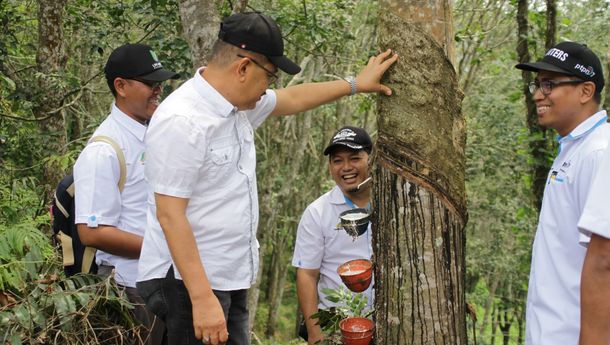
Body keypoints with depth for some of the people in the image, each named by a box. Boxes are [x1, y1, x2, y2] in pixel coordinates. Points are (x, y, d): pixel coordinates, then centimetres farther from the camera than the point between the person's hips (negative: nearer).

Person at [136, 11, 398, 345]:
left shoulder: (239, 105, 8)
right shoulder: (182, 121, -20)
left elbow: (291, 98, 29)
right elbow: (170, 215, -22)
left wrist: (356, 84, 34)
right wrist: (203, 298, -26)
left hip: (231, 280, 9)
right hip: (190, 283, -9)